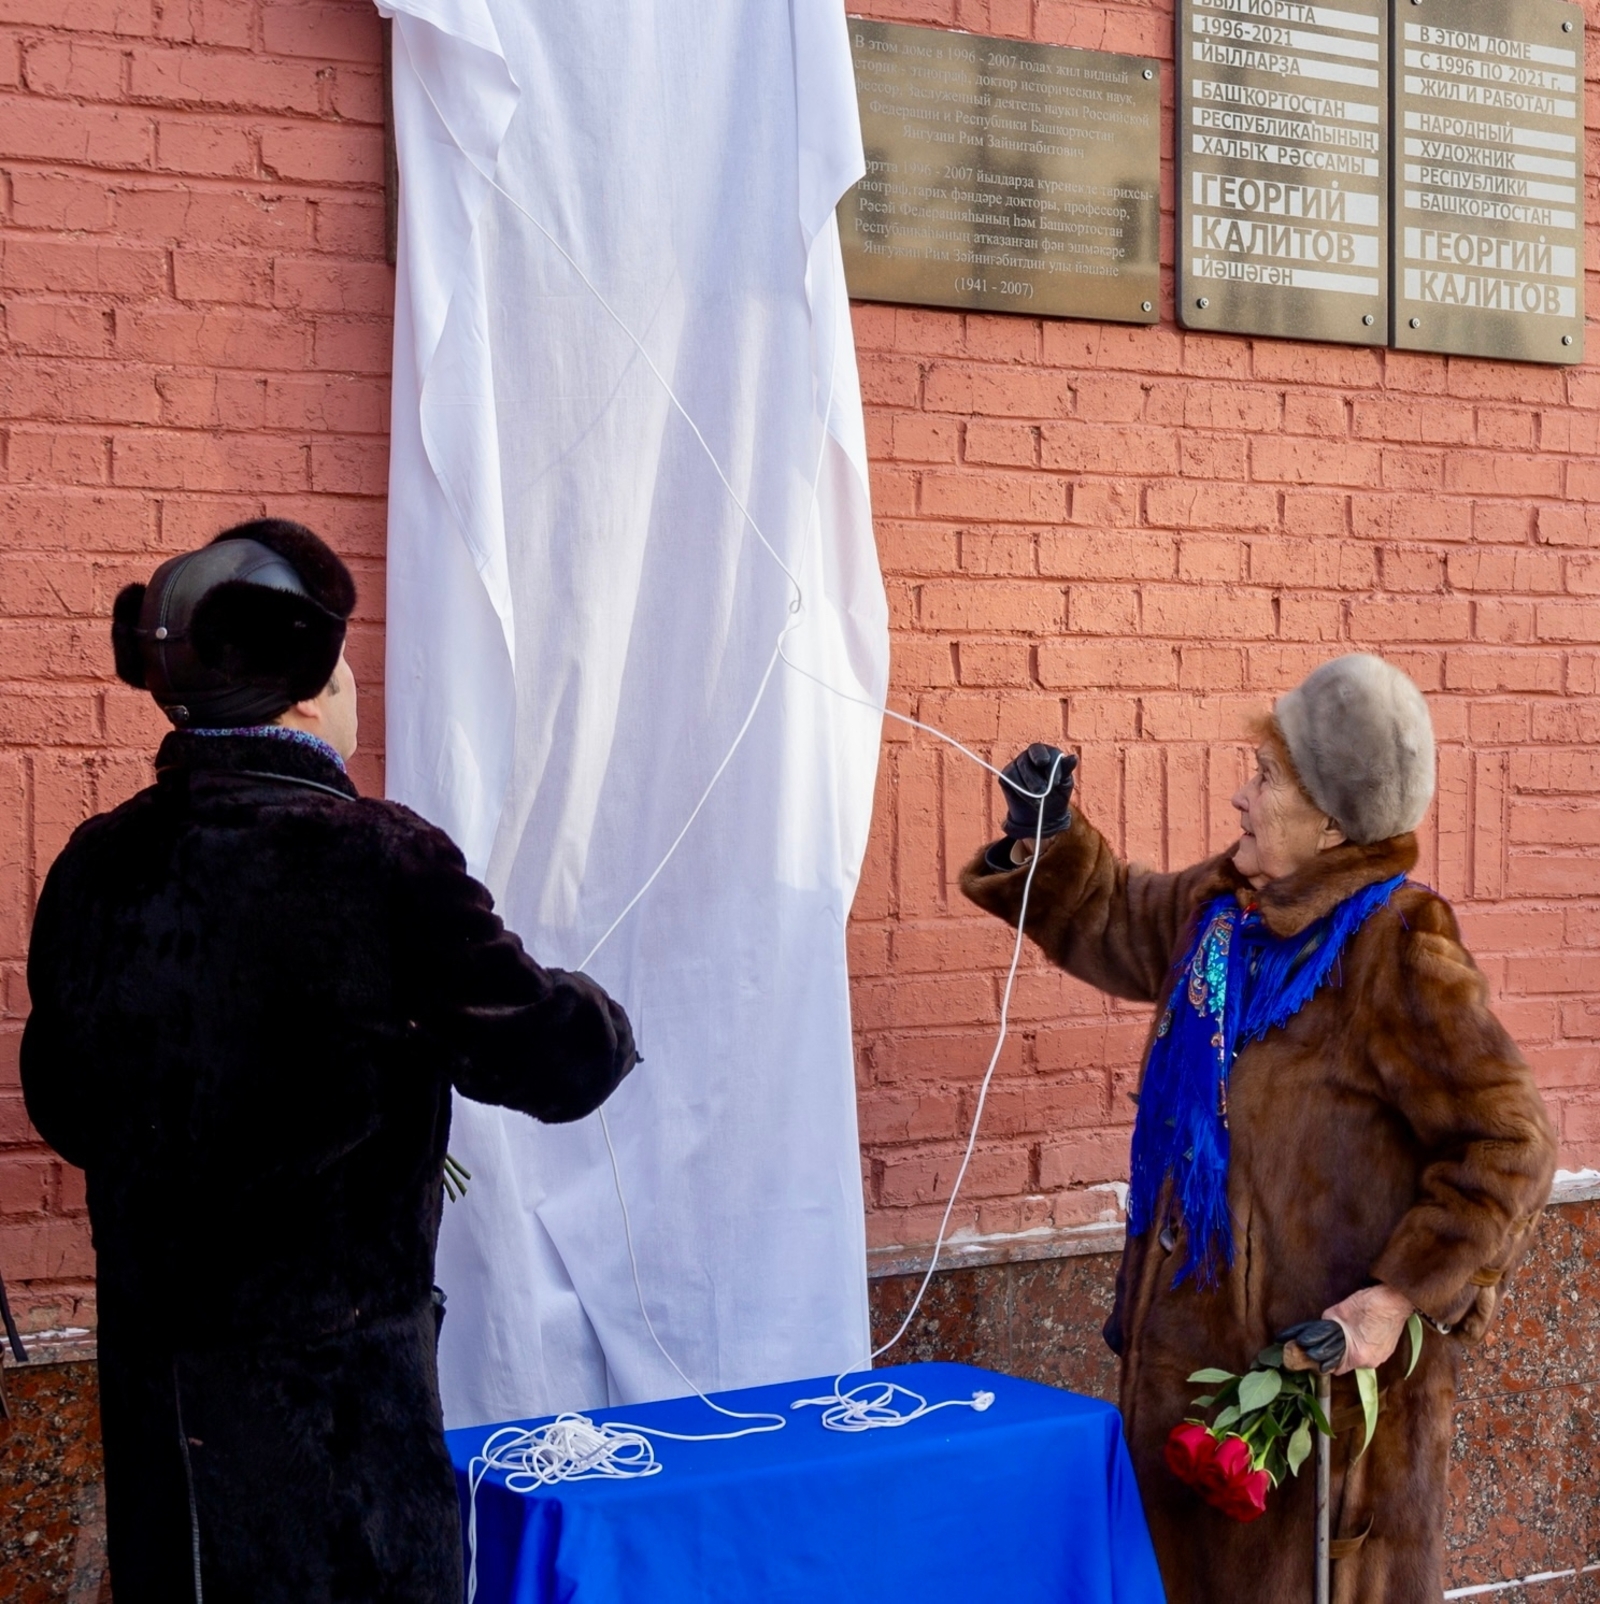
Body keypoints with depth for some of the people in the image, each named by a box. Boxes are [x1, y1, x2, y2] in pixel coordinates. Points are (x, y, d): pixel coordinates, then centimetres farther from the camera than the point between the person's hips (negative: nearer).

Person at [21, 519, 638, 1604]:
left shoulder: (95, 865, 0)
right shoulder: (370, 856, -17)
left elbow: (67, 1111, 11)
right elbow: (558, 1063, -14)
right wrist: (596, 1016, 7)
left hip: (152, 1390, 6)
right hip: (333, 1388, -6)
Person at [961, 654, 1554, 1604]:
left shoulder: (1396, 950, -18)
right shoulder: (1219, 908, 6)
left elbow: (1507, 1145, -18)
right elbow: (1113, 927, 28)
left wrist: (1405, 1298, -23)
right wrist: (1047, 839, 12)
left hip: (1323, 1364, -8)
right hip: (1196, 1345, 8)